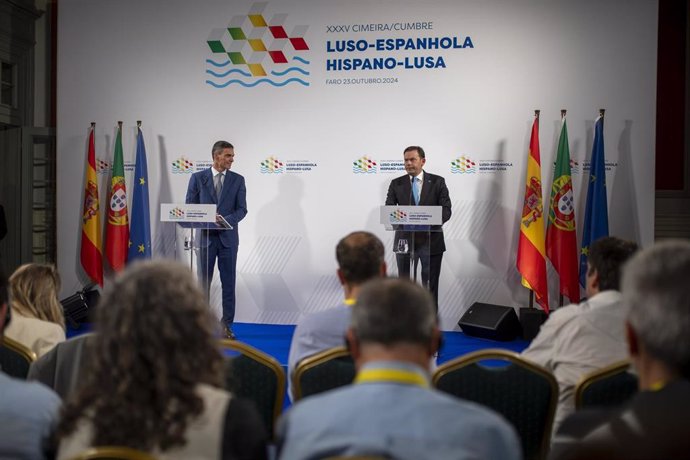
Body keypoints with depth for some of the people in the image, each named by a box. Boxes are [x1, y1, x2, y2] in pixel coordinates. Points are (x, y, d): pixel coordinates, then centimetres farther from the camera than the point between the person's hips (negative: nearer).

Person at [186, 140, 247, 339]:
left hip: (228, 237, 0)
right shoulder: (198, 178, 2)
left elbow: (242, 209, -1)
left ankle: (227, 325, 9)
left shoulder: (238, 180, 3)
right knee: (203, 282, 6)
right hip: (205, 237, 0)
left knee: (228, 283, 2)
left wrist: (225, 219, -19)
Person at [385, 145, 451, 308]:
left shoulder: (437, 182, 1)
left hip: (431, 240, -1)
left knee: (431, 285, 6)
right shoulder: (396, 184, 5)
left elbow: (446, 210, -5)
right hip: (405, 240, 1)